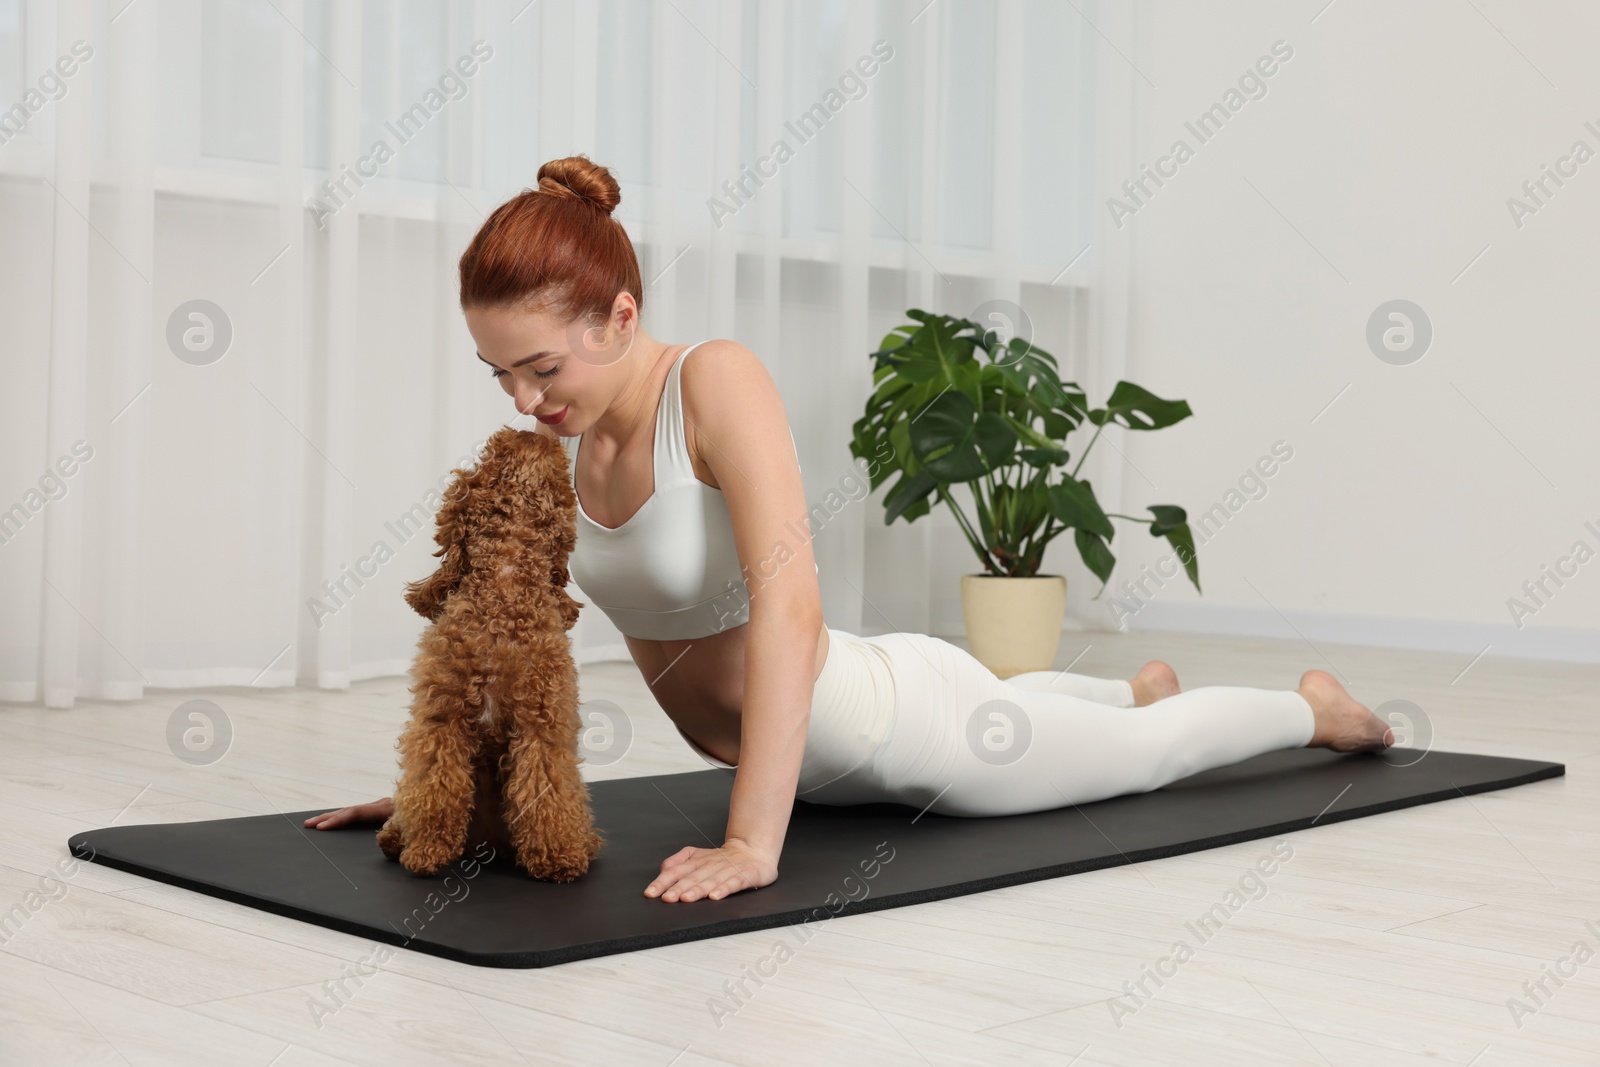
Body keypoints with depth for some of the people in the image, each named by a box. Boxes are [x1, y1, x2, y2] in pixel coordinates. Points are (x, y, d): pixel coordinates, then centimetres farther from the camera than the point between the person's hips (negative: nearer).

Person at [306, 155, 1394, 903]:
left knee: (1148, 753, 21)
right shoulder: (560, 442, -13)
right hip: (817, 759, 7)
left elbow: (788, 610, -42)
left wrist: (752, 843, -46)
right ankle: (1139, 686, 70)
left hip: (905, 723, -7)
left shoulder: (718, 382, -34)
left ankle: (1316, 706, 51)